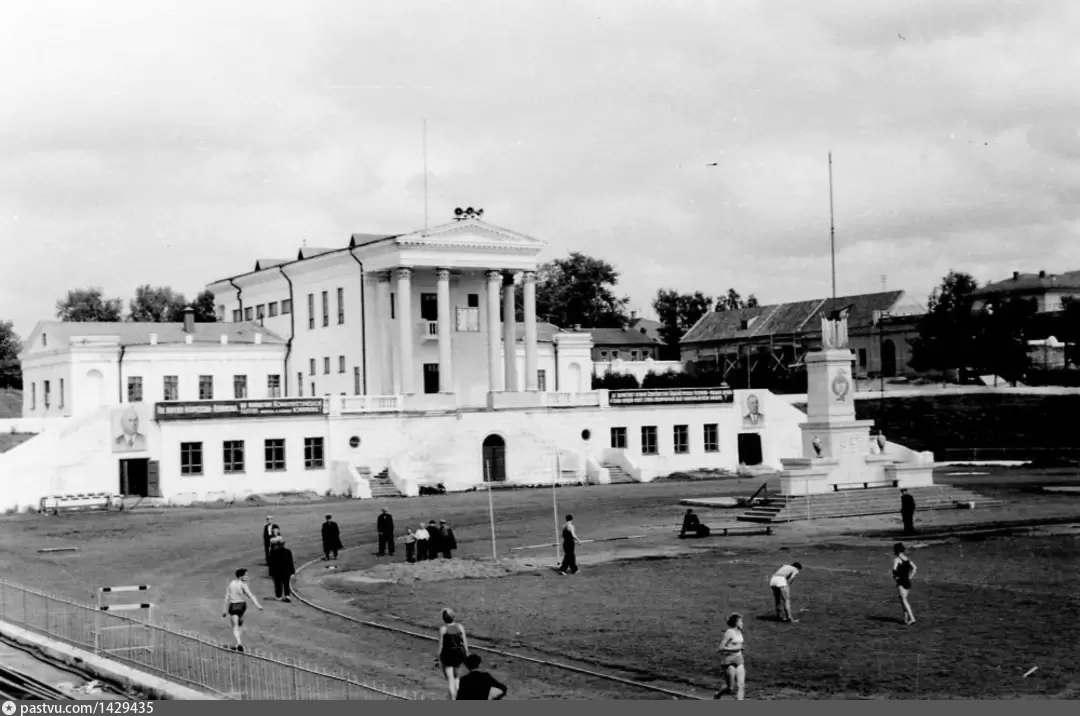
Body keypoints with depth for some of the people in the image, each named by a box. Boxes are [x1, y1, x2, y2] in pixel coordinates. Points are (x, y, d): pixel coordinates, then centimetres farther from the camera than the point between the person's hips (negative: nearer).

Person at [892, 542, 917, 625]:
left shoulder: (896, 559, -10)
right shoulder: (907, 558, 11)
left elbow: (894, 569, -26)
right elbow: (914, 568, 8)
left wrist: (894, 577, -11)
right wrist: (910, 577, 9)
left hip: (900, 582, -7)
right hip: (908, 581, 7)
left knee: (904, 600, -6)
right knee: (904, 600, 17)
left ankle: (912, 618, -17)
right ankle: (906, 618, 16)